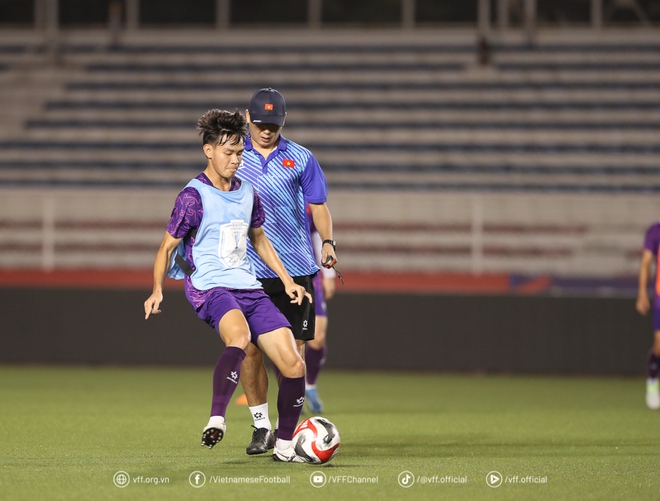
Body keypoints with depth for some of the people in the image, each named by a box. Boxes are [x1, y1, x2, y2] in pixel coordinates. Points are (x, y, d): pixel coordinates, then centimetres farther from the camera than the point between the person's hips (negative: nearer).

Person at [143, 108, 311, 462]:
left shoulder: (247, 192, 14)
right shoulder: (193, 197, -5)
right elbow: (168, 246, -1)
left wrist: (286, 280, 24)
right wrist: (157, 290, -12)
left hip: (249, 288, 7)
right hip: (210, 287, -7)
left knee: (294, 365, -3)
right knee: (239, 337, -40)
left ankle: (284, 445, 10)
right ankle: (216, 420, -41)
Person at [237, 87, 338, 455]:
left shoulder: (301, 159, 7)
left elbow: (319, 206, 8)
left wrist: (328, 242, -8)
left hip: (295, 268, 0)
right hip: (247, 269, 0)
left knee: (293, 349, -2)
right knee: (249, 348, -3)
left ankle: (289, 426, 7)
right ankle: (262, 426, 8)